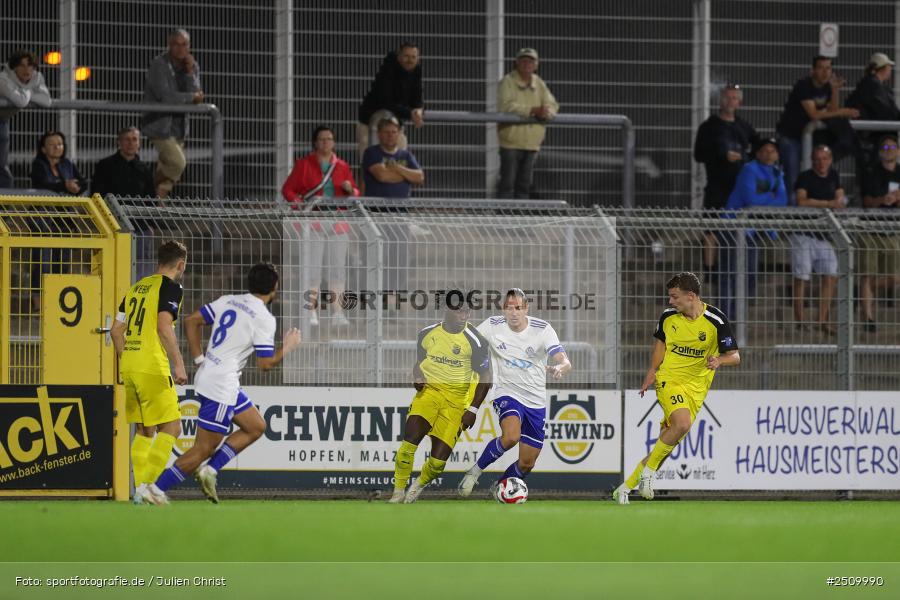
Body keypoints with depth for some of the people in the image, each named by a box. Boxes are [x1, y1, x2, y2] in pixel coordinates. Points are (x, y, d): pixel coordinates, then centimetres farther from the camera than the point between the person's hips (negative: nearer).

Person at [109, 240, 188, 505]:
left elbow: (117, 330, 18)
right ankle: (147, 485, -16)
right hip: (153, 368, -8)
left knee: (144, 431, 15)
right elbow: (164, 326, -18)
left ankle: (139, 491, 13)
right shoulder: (170, 287, -5)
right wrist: (178, 363, -16)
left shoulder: (137, 287, 17)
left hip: (129, 366, 8)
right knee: (170, 428, -5)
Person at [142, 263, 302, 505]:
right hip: (221, 386, -9)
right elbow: (265, 363, -12)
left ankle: (210, 470, 11)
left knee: (256, 427, 18)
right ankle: (157, 489, -3)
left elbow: (191, 321, 9)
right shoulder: (264, 319, -13)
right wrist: (288, 347, 4)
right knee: (204, 449, -3)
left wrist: (199, 359, 10)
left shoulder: (228, 301, 9)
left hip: (207, 375, 9)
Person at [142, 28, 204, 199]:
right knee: (177, 163, -16)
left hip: (179, 125, 7)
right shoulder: (159, 65, -14)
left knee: (166, 168, 9)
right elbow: (164, 95, -22)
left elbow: (197, 97, -4)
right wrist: (191, 97, -11)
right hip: (160, 124, -7)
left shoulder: (193, 67, 6)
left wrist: (190, 73, -16)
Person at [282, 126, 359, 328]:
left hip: (338, 225, 3)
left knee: (337, 269, 2)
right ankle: (311, 312, -4)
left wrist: (350, 190, -6)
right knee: (312, 267, -6)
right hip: (313, 224, -3)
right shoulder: (304, 165, 5)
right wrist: (299, 203, -14)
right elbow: (288, 189, 4)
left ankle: (337, 312, 6)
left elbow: (355, 194, 17)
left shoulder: (342, 167, 13)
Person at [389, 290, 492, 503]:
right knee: (409, 441, -20)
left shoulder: (475, 341, -8)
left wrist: (473, 409, -6)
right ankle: (398, 491, -5)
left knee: (439, 459, -8)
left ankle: (419, 485, 24)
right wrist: (417, 378, -5)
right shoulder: (428, 333, 2)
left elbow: (485, 378, 0)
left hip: (456, 398, -2)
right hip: (428, 390, 2)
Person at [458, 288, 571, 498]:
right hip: (506, 392, -2)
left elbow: (565, 362, -19)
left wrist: (559, 368, -43)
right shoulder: (493, 326, -8)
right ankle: (475, 471, -12)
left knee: (527, 463, 7)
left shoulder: (542, 329, -10)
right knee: (511, 436, -34)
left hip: (536, 401, 2)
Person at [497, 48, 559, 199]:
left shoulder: (539, 84, 12)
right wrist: (532, 110, -25)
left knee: (525, 184, 11)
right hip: (511, 142, -6)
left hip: (532, 143, 6)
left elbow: (553, 105, 7)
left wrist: (546, 112, -19)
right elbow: (506, 106, -20)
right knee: (508, 182, -6)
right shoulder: (508, 82, -6)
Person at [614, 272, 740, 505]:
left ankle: (626, 487, 10)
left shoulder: (715, 320, -9)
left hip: (696, 387, 1)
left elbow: (735, 357, -5)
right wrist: (652, 371, 9)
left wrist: (719, 360, -27)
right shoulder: (668, 317, -1)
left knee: (668, 437, -2)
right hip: (669, 379, -1)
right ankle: (649, 470, -11)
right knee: (682, 424, -29)